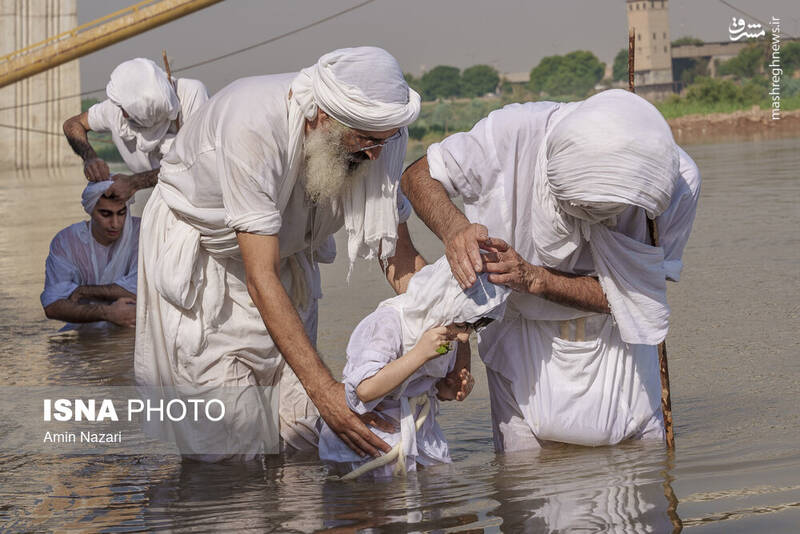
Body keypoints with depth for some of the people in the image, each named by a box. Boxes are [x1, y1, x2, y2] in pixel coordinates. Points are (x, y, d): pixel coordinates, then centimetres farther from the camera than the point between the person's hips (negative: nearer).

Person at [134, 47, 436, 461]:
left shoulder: (378, 136, -22)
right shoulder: (252, 127, -40)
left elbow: (398, 252, -13)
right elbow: (261, 277, -41)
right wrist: (325, 390, -46)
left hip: (282, 246, 5)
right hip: (195, 249, -5)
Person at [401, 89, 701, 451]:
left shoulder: (679, 181, -26)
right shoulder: (516, 133, -30)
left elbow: (628, 293, -20)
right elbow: (418, 176, -15)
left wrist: (534, 278, -33)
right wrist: (455, 229, -36)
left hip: (614, 337, 1)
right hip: (526, 337, -1)